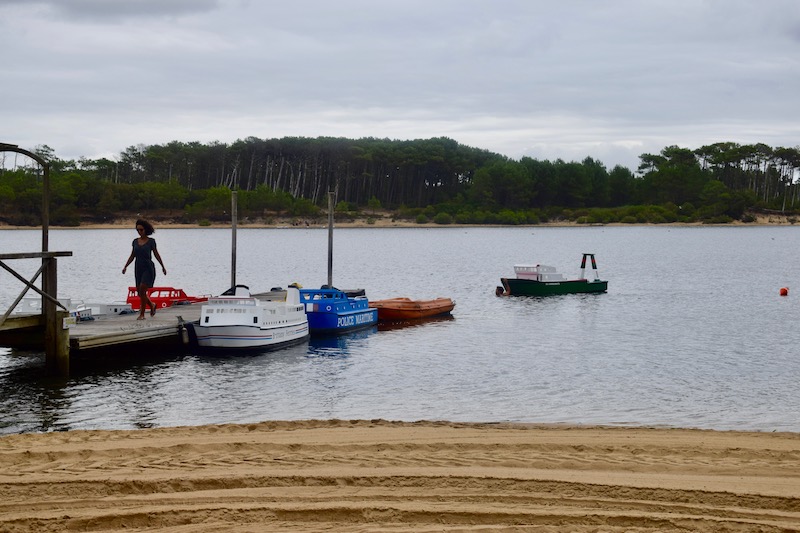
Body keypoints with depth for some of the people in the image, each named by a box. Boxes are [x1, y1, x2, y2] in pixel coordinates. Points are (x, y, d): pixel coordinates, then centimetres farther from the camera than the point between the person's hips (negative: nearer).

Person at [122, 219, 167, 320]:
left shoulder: (151, 241, -3)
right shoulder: (135, 241, 8)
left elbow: (156, 254, 4)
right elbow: (132, 255, 15)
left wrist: (163, 266, 7)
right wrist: (125, 266, 7)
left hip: (148, 268, -5)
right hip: (138, 268, 5)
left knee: (142, 289, -15)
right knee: (139, 291, 6)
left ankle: (142, 314, -10)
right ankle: (152, 305, 32)